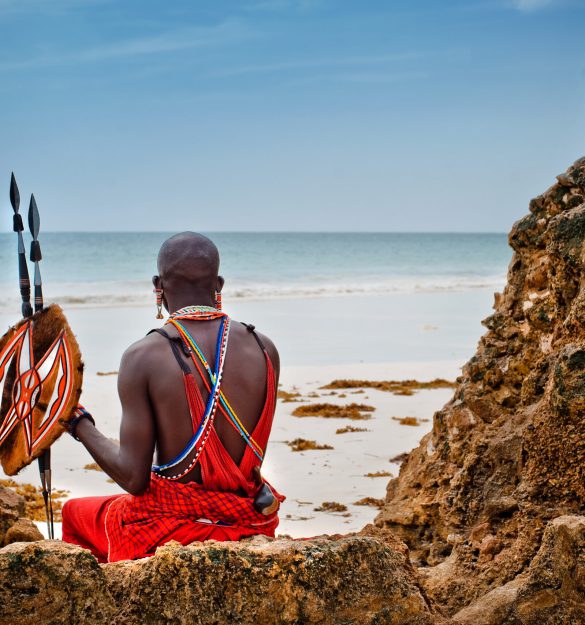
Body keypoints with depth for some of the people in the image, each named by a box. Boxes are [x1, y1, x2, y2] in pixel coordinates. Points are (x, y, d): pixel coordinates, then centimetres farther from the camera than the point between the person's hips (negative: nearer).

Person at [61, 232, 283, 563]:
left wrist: (79, 423, 0)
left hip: (172, 529, -4)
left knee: (75, 512, 26)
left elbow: (133, 478, -16)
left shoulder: (143, 357, -15)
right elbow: (252, 455, 8)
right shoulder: (264, 349, -4)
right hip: (249, 524, 4)